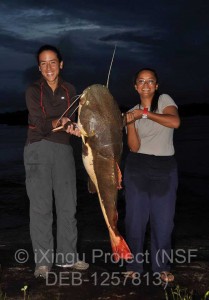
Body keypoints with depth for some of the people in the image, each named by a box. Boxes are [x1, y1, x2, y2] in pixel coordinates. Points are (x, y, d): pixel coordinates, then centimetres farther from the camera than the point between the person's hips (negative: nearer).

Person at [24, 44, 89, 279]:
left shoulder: (69, 90, 10)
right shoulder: (33, 90, -1)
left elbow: (74, 119, 2)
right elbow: (40, 123, -13)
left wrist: (74, 128, -20)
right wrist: (59, 123, -31)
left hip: (64, 149, 4)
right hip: (38, 149, -3)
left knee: (68, 205, 4)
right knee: (40, 206, -5)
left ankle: (67, 256, 15)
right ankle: (42, 261, 1)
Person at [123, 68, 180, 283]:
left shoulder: (164, 100, 1)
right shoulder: (132, 112, 7)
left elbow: (175, 122, -21)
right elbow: (134, 147, -4)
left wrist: (145, 113, -20)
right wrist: (130, 123, -20)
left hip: (165, 167, -2)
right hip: (137, 168, 2)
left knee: (163, 218, 1)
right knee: (136, 216, 3)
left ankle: (161, 266, 14)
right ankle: (134, 264, 16)